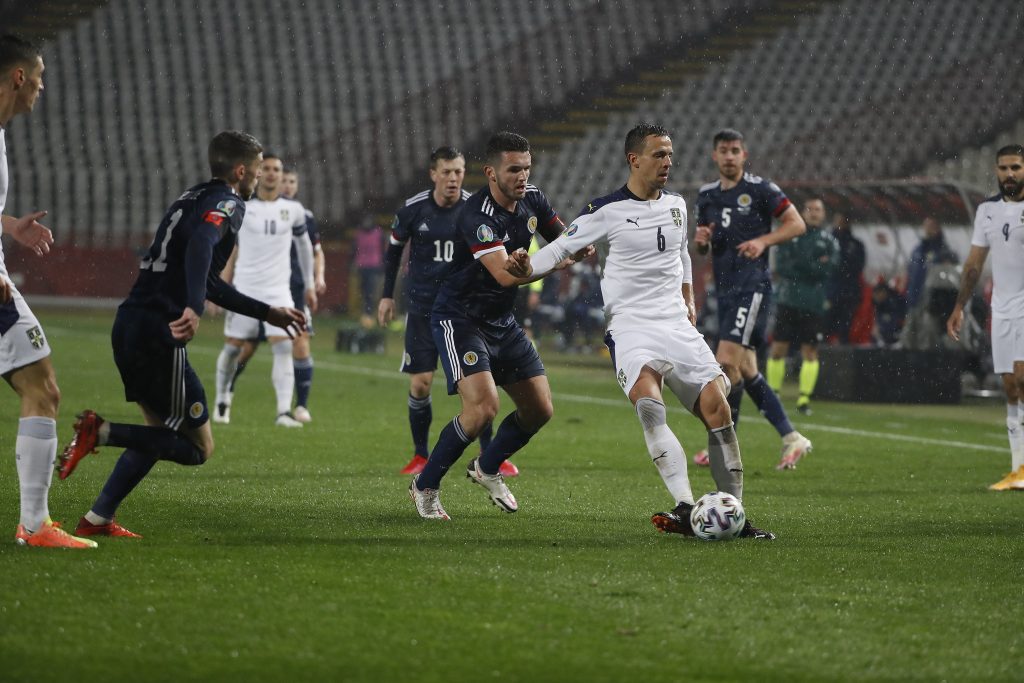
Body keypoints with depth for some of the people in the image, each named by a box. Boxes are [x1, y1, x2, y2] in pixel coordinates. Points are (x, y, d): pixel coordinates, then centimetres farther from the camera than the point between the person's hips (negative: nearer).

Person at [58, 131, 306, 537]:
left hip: (128, 324, 9)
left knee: (162, 434, 23)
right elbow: (200, 246, -28)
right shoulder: (226, 203, -4)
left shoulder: (195, 198, 24)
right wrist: (194, 309, -41)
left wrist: (267, 313, 38)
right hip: (160, 333, -9)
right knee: (198, 447, -1)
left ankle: (98, 519, 17)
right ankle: (101, 432, -15)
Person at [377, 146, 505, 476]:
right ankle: (421, 456, 15)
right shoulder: (412, 210, -5)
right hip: (422, 309, 0)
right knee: (420, 385, -3)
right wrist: (387, 295, 11)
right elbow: (394, 248, 11)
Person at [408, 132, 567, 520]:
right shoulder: (477, 215, -25)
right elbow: (506, 274, -34)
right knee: (483, 407, -23)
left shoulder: (532, 201, -1)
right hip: (459, 319, -8)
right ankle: (425, 487, -5)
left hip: (502, 322, 8)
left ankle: (487, 468, 33)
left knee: (540, 410, 7)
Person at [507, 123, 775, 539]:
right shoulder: (607, 211, -3)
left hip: (676, 325, 5)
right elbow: (561, 247, -1)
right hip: (630, 327, -5)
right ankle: (686, 509, -41)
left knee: (716, 406, -10)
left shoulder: (676, 205, 14)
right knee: (647, 400, -31)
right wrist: (528, 268, -19)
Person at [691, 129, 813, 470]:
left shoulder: (760, 189, -5)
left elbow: (797, 224, -4)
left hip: (752, 285, -8)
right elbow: (703, 248, 23)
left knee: (727, 361, -17)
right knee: (746, 370, 7)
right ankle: (791, 438, 14)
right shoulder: (706, 195, 14)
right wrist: (701, 240, 0)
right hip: (724, 289, 8)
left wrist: (763, 240, -17)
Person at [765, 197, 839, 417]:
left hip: (813, 305, 0)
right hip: (788, 300, 0)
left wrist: (798, 264, -13)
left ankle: (804, 399, 3)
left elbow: (828, 270, -7)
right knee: (778, 349, -1)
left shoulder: (829, 242, 8)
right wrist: (814, 267, -13)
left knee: (810, 351, -1)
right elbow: (780, 267, -4)